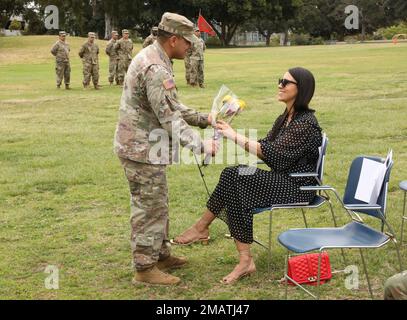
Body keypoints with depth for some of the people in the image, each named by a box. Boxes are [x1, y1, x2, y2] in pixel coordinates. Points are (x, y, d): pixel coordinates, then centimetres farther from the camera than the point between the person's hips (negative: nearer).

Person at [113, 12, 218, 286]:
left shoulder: (152, 58, 10)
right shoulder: (156, 70, -24)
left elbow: (172, 106, 17)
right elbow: (170, 118, -25)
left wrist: (203, 119, 11)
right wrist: (200, 145, -20)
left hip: (144, 145, 10)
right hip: (143, 150, -10)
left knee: (157, 204, 19)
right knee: (149, 208, -1)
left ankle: (161, 254, 32)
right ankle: (145, 268, 9)